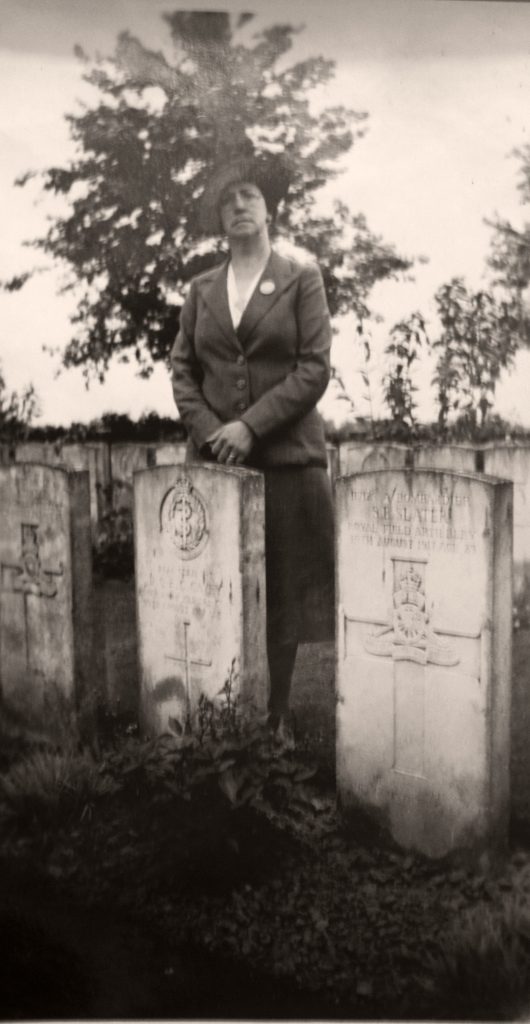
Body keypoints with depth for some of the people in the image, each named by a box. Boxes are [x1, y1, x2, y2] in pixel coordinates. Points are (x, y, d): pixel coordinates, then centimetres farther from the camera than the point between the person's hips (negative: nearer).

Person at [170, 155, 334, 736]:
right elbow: (182, 369, 9)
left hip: (286, 456, -2)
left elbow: (314, 367, -4)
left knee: (281, 596, 2)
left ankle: (274, 721, 15)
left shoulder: (301, 280, 5)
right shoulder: (201, 289, 14)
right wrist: (208, 430, -9)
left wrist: (251, 425, -13)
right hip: (213, 459, 3)